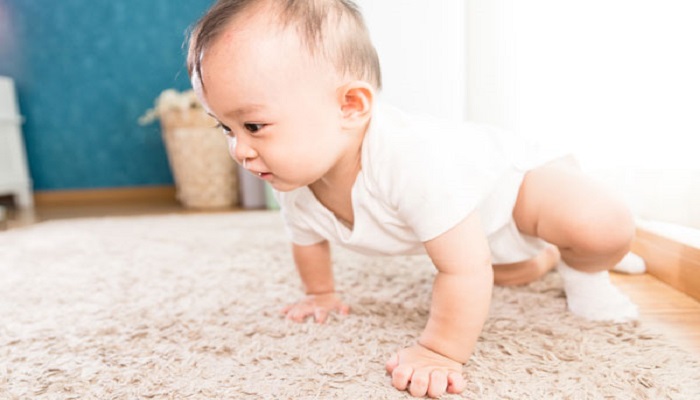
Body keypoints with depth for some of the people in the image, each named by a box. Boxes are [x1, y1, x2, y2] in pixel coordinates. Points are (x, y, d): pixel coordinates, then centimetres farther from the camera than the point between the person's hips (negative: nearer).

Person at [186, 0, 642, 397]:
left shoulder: (414, 161, -49)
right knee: (506, 273, 28)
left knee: (604, 229, -30)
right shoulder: (295, 185, -24)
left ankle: (584, 270, 3)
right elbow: (308, 242, -1)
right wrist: (321, 294, 10)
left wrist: (441, 353, -32)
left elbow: (464, 270, -40)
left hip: (511, 175, -5)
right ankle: (549, 258, 57)